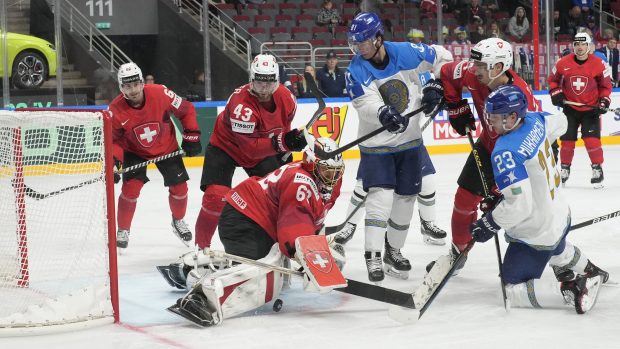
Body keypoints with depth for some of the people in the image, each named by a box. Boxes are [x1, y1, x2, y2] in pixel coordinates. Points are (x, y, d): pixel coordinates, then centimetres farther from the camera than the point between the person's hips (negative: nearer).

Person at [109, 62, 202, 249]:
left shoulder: (160, 94, -28)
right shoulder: (115, 110, -26)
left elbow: (186, 110, -11)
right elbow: (113, 139, -15)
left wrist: (192, 136, -11)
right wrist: (114, 160, -32)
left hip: (167, 147, 1)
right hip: (135, 151, -1)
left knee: (179, 188, 0)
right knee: (131, 188, -17)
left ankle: (178, 221, 31)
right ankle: (123, 231, 3)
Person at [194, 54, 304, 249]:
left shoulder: (286, 98, -16)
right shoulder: (240, 103, -36)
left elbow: (283, 126, 8)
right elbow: (250, 148, -37)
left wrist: (283, 153, 9)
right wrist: (281, 143, -46)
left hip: (264, 150, 6)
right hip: (225, 146, -6)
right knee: (216, 197, -20)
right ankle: (201, 246, -7)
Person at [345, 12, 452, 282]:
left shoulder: (407, 53, -11)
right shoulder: (356, 71, -14)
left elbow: (443, 58, 3)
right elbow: (366, 104, -28)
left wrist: (435, 86, -8)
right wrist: (384, 114, -48)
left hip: (409, 140, 3)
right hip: (376, 145, -3)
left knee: (406, 196, 11)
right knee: (381, 194, -18)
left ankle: (393, 250, 29)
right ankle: (373, 256, -16)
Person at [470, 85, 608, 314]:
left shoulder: (505, 153, -32)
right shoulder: (534, 120, -8)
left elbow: (519, 205, -33)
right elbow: (560, 123, 17)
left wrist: (488, 225, -20)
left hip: (535, 237, -9)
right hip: (560, 217, 9)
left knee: (514, 291, -2)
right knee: (556, 249, 42)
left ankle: (572, 292, -12)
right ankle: (591, 273, 59)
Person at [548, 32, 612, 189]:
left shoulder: (599, 65, -8)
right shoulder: (562, 63, -6)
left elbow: (606, 86, 2)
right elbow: (553, 80, 8)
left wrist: (604, 101, -9)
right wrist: (556, 94, -7)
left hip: (591, 109, -2)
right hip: (570, 108, 2)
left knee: (592, 139, -12)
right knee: (567, 140, 6)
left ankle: (597, 169, 0)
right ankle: (565, 169, 24)